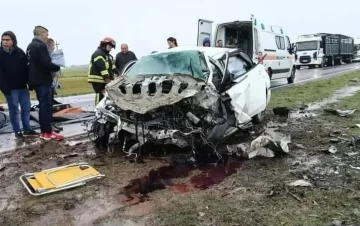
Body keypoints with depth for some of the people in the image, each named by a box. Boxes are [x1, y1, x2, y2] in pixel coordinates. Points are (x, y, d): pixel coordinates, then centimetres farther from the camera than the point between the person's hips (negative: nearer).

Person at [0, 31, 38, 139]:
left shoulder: (20, 52, 4)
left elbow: (26, 68, 8)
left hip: (22, 86, 4)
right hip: (10, 88, -4)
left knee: (26, 108, 9)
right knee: (14, 110, 3)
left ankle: (27, 129, 20)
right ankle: (17, 131, 12)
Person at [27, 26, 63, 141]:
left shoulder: (30, 46, 18)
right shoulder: (40, 46, -14)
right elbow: (46, 63, -22)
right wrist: (57, 67, -6)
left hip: (35, 80, 10)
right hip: (43, 80, -10)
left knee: (43, 106, 13)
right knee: (46, 106, -6)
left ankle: (44, 131, 16)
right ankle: (48, 132, -4)